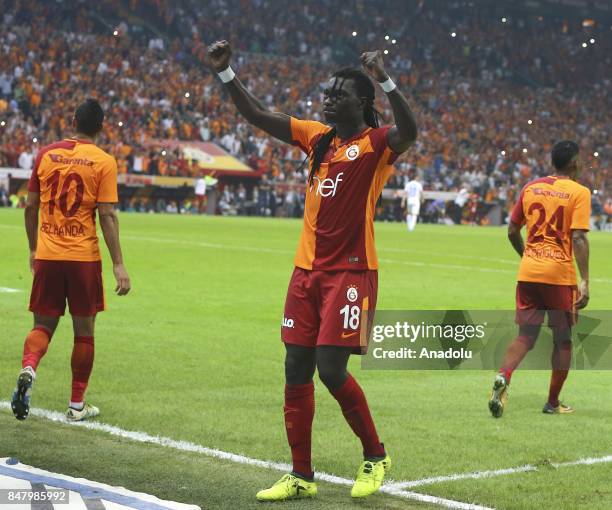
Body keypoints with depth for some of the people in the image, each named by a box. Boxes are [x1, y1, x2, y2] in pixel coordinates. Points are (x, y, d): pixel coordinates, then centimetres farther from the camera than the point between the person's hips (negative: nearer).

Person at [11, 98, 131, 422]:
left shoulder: (46, 155, 4)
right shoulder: (104, 162, -6)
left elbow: (30, 206, 7)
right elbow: (107, 216, -11)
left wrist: (33, 249, 20)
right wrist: (118, 265, -8)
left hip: (47, 255, 2)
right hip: (84, 256, -2)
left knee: (43, 325, 13)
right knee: (84, 331, 10)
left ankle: (28, 369, -18)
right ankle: (77, 405, 16)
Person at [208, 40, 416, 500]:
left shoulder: (376, 143, -6)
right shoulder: (317, 137, 12)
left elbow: (409, 131, -29)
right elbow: (258, 116, 15)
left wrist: (385, 81, -39)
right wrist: (225, 72, 6)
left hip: (351, 272, -7)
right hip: (307, 270, 7)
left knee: (331, 368, -11)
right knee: (296, 371, 6)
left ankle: (375, 456, 12)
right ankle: (301, 476, 16)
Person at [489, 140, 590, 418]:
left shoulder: (530, 188, 8)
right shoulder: (579, 192, -6)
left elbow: (512, 232, 13)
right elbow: (578, 239, -15)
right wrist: (585, 282, -15)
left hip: (528, 272, 4)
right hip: (560, 274, -4)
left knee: (526, 336, 7)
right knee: (562, 340, 11)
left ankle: (503, 377, -21)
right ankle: (553, 403, 16)